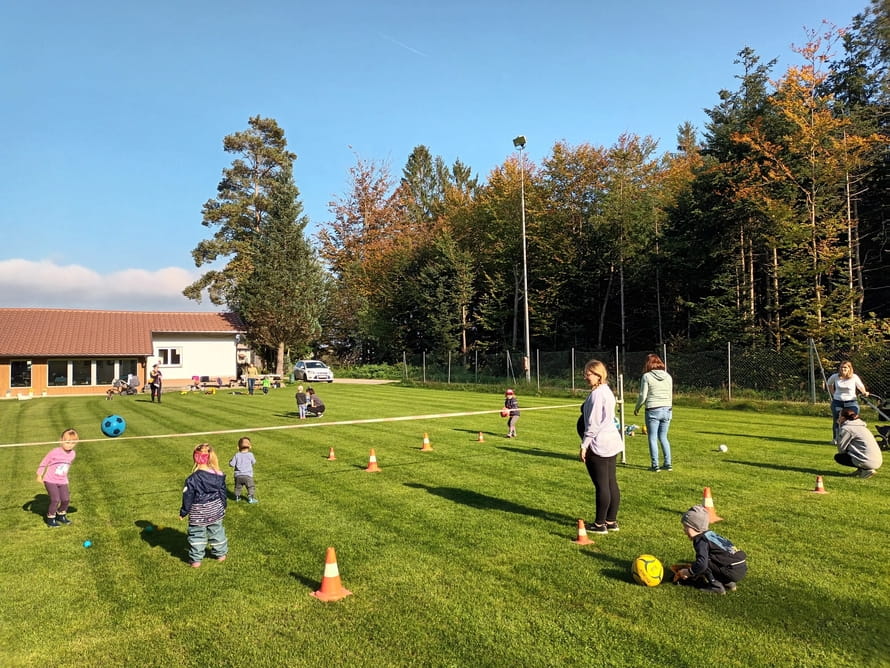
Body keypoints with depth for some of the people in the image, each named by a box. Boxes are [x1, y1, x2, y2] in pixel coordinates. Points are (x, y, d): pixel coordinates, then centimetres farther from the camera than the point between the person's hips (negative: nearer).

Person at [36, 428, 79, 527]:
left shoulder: (73, 454, -2)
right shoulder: (55, 452, -19)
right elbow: (44, 462, -6)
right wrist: (39, 475, 0)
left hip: (62, 481, 5)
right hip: (50, 480, -5)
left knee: (66, 499, 1)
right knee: (55, 500, -12)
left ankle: (61, 515, 27)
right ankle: (50, 519, 8)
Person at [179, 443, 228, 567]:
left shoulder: (192, 479, -20)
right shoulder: (219, 475, -7)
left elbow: (188, 497, -12)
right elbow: (223, 493, 4)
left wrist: (183, 512, 1)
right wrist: (223, 506, 18)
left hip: (198, 513, -4)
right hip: (216, 510, 4)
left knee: (196, 535, 9)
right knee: (216, 531, 18)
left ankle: (196, 559, 15)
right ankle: (220, 554, 30)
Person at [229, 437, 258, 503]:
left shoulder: (237, 455, -4)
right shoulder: (250, 454, -7)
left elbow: (231, 464, -4)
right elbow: (254, 462, 8)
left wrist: (231, 461, 18)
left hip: (238, 475, 2)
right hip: (247, 475, -2)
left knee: (238, 487, 22)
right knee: (251, 487, 6)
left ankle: (237, 497, 30)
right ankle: (251, 498, -1)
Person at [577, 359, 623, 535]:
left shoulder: (596, 394, -17)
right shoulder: (607, 391, 13)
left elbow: (593, 423, -18)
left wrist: (584, 445, -13)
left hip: (599, 445, -10)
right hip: (612, 442, 10)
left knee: (601, 485, -2)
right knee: (611, 483, 13)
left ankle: (600, 524, 7)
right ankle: (611, 521, 22)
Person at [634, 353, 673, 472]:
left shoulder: (647, 376, -7)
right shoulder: (668, 376, 6)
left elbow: (643, 396, -7)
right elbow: (670, 395, 13)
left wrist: (637, 408, 9)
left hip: (653, 410, -5)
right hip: (667, 410, 5)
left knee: (653, 438, 5)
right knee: (663, 437, 15)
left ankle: (655, 465, 8)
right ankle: (668, 463, 16)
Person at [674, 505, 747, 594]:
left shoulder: (701, 541, -13)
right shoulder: (709, 534, 15)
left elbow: (701, 564, -24)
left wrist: (688, 572, -10)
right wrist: (692, 566, 20)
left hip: (733, 572, -10)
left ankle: (716, 585, -6)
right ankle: (728, 582, 15)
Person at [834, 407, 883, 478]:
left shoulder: (846, 428, -9)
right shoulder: (860, 426, 18)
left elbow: (841, 450, -7)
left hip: (868, 462, -9)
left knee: (838, 457, 6)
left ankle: (865, 470, -4)